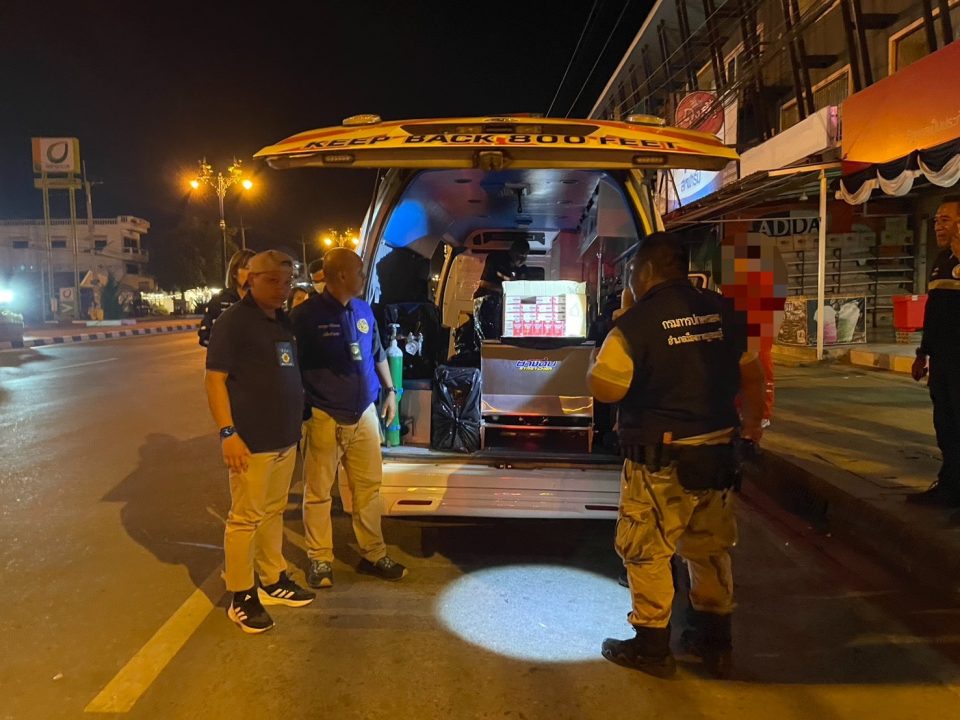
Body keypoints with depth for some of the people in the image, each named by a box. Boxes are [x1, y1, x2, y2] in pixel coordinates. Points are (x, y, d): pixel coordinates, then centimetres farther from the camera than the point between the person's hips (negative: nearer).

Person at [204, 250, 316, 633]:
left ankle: (273, 581, 28)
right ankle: (241, 597, 12)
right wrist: (228, 432, -19)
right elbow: (214, 379, -13)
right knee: (245, 518, 1)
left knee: (273, 512, 16)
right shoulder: (233, 321, -9)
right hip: (251, 441, -7)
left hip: (285, 437, 7)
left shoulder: (283, 321, 13)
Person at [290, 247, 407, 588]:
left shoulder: (364, 310, 7)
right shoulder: (307, 314, -11)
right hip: (324, 418, -5)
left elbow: (378, 355, 19)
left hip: (364, 415, 6)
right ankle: (320, 560, 22)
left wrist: (390, 390, 18)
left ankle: (374, 554, 27)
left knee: (369, 487, 13)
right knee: (319, 493, 7)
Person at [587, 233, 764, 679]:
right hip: (717, 451, 7)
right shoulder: (722, 312, 5)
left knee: (646, 552, 8)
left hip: (660, 460, -6)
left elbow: (603, 389, -14)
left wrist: (600, 358, 7)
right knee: (711, 549, 19)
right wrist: (753, 421, 28)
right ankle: (715, 642, 32)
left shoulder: (636, 323, -15)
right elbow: (751, 374, 13)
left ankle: (652, 646, 19)